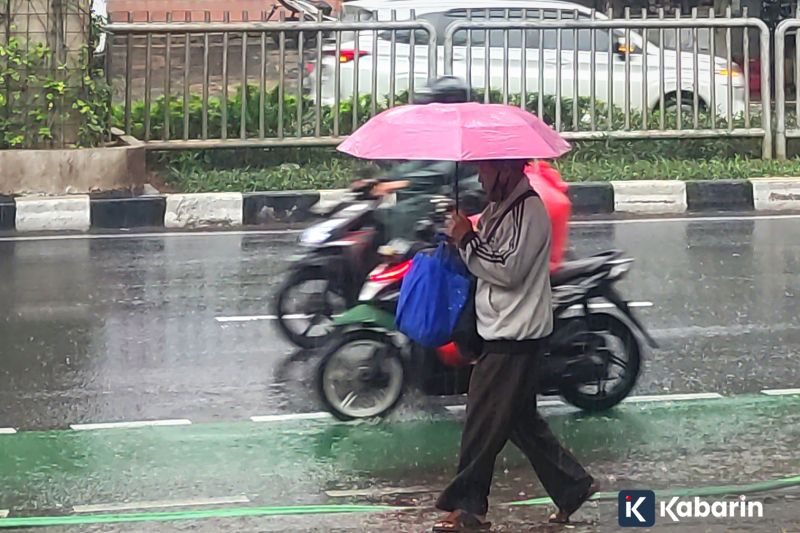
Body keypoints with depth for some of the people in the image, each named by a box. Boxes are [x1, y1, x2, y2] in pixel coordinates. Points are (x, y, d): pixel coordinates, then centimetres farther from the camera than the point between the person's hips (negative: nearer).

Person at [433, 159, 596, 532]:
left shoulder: (528, 210, -17)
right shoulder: (499, 209, 14)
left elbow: (508, 269, -23)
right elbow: (487, 262, 19)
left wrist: (467, 240, -15)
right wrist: (463, 238, 2)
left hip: (515, 337, -10)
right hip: (506, 333, 10)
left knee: (483, 422, -5)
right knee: (522, 420, 15)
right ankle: (572, 485, 23)